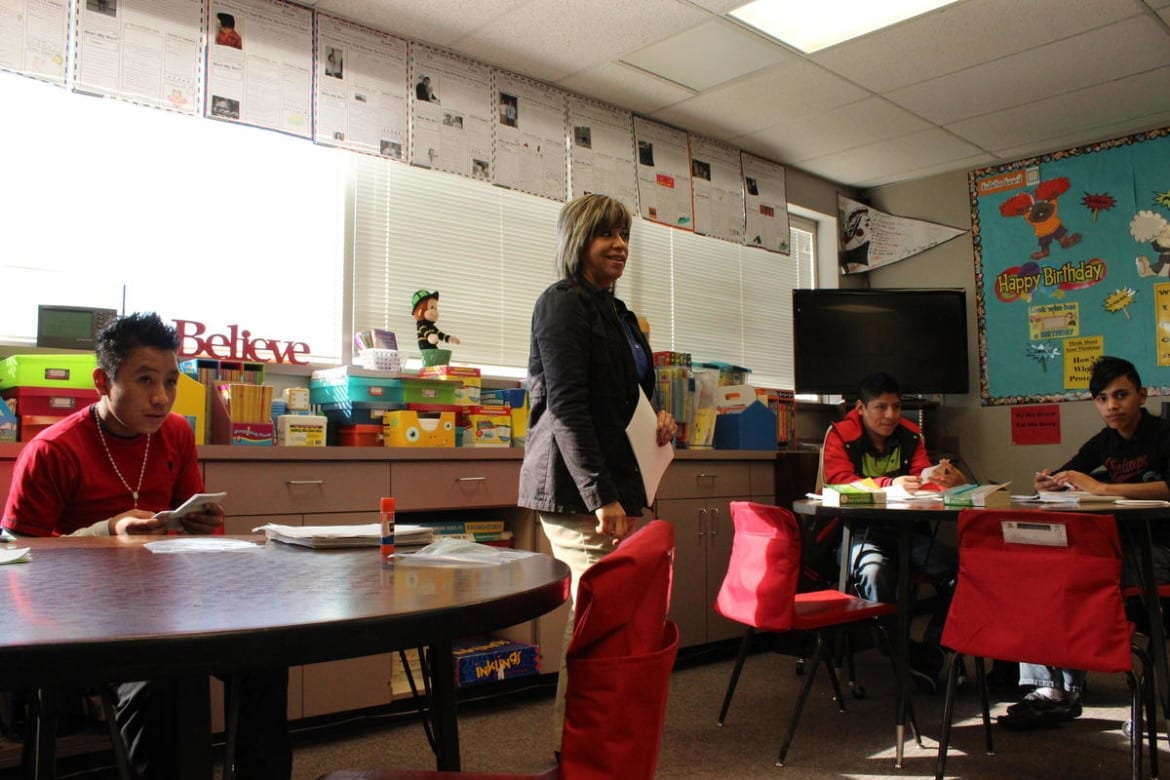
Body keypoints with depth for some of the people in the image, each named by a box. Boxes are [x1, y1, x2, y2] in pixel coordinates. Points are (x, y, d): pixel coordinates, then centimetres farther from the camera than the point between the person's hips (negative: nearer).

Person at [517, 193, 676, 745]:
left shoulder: (615, 311, 21)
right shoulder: (564, 303, -6)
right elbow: (566, 405, -15)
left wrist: (658, 420, 10)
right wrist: (601, 496, -20)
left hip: (614, 482, 9)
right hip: (578, 489, -9)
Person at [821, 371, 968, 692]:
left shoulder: (910, 435, 9)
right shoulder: (840, 436, -3)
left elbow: (921, 477, 3)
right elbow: (839, 482, -17)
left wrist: (941, 477, -23)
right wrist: (889, 484, -32)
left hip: (906, 527, 5)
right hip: (859, 530, -4)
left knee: (957, 566, -20)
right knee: (874, 571, -37)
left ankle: (929, 657, -10)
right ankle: (906, 653, -19)